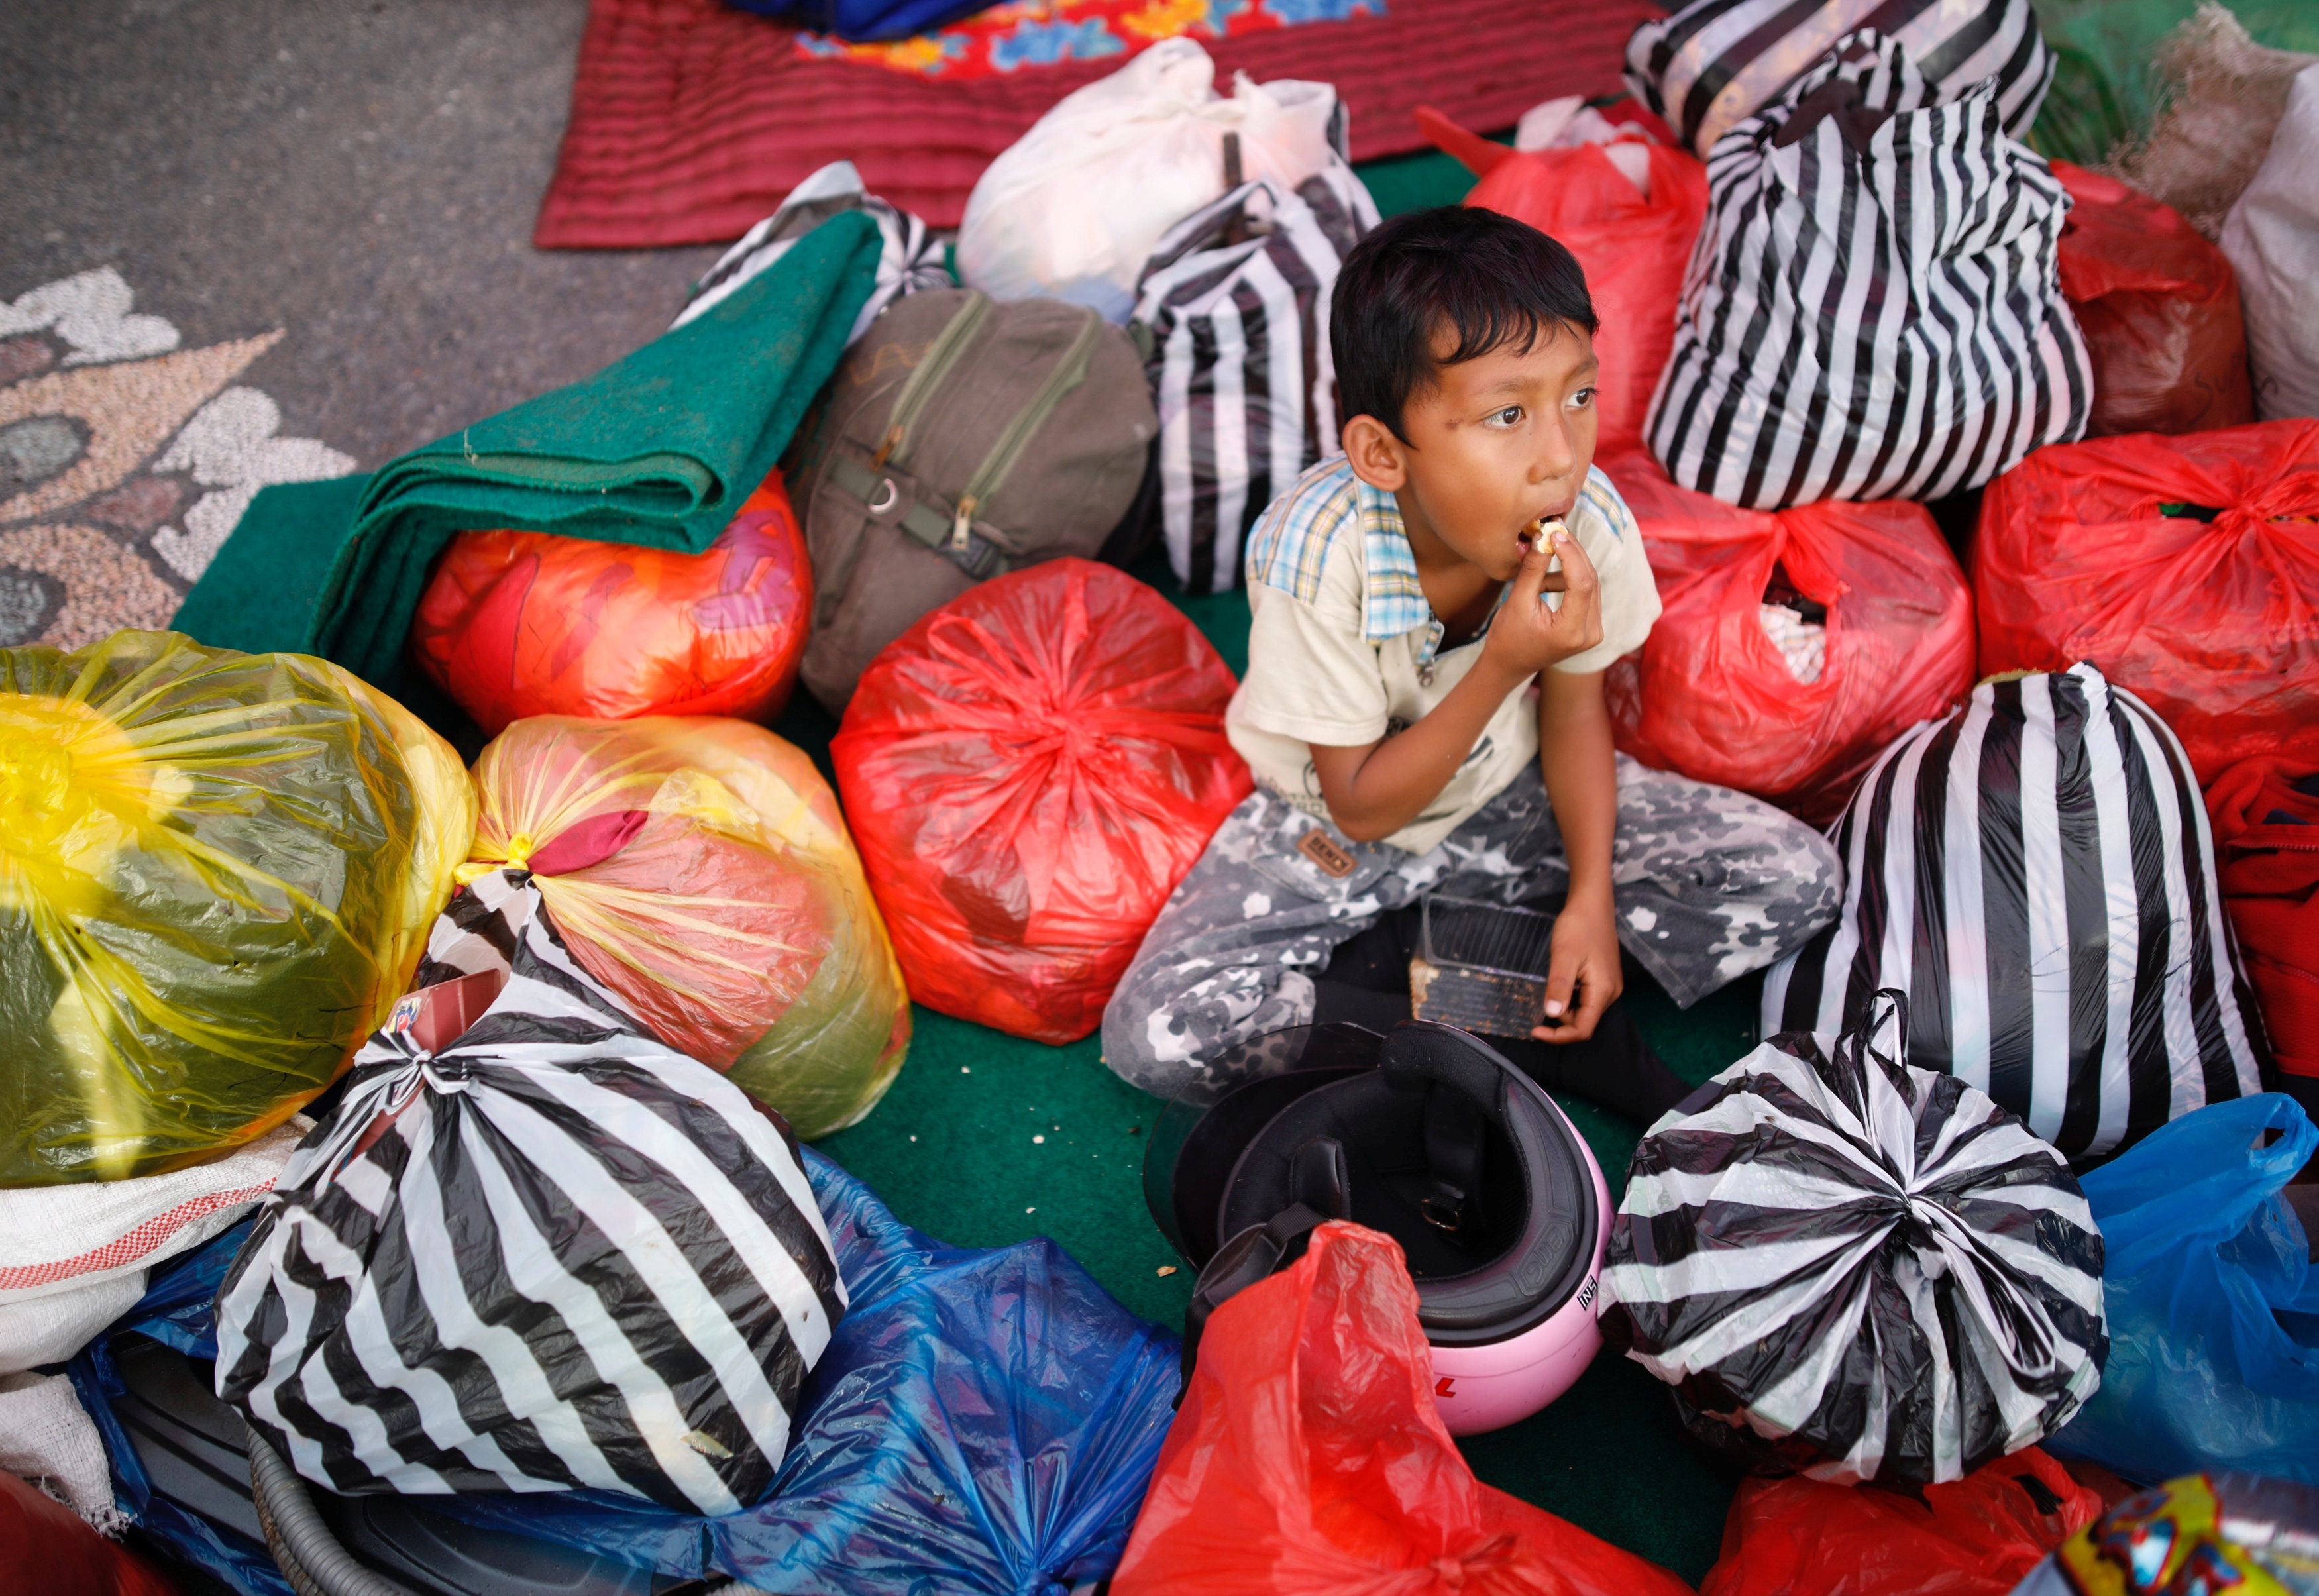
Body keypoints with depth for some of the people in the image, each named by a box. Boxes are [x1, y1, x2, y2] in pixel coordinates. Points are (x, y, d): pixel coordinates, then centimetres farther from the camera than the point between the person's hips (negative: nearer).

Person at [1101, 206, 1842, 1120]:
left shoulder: (1589, 522, -22)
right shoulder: (1319, 551, -32)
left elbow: (1575, 712, -2)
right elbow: (1363, 808, -23)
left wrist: (1592, 897, -14)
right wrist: (1504, 664, -35)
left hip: (1509, 794, 3)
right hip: (1335, 830, -2)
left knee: (1799, 879, -9)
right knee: (1151, 1036, -24)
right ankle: (1548, 1043, -15)